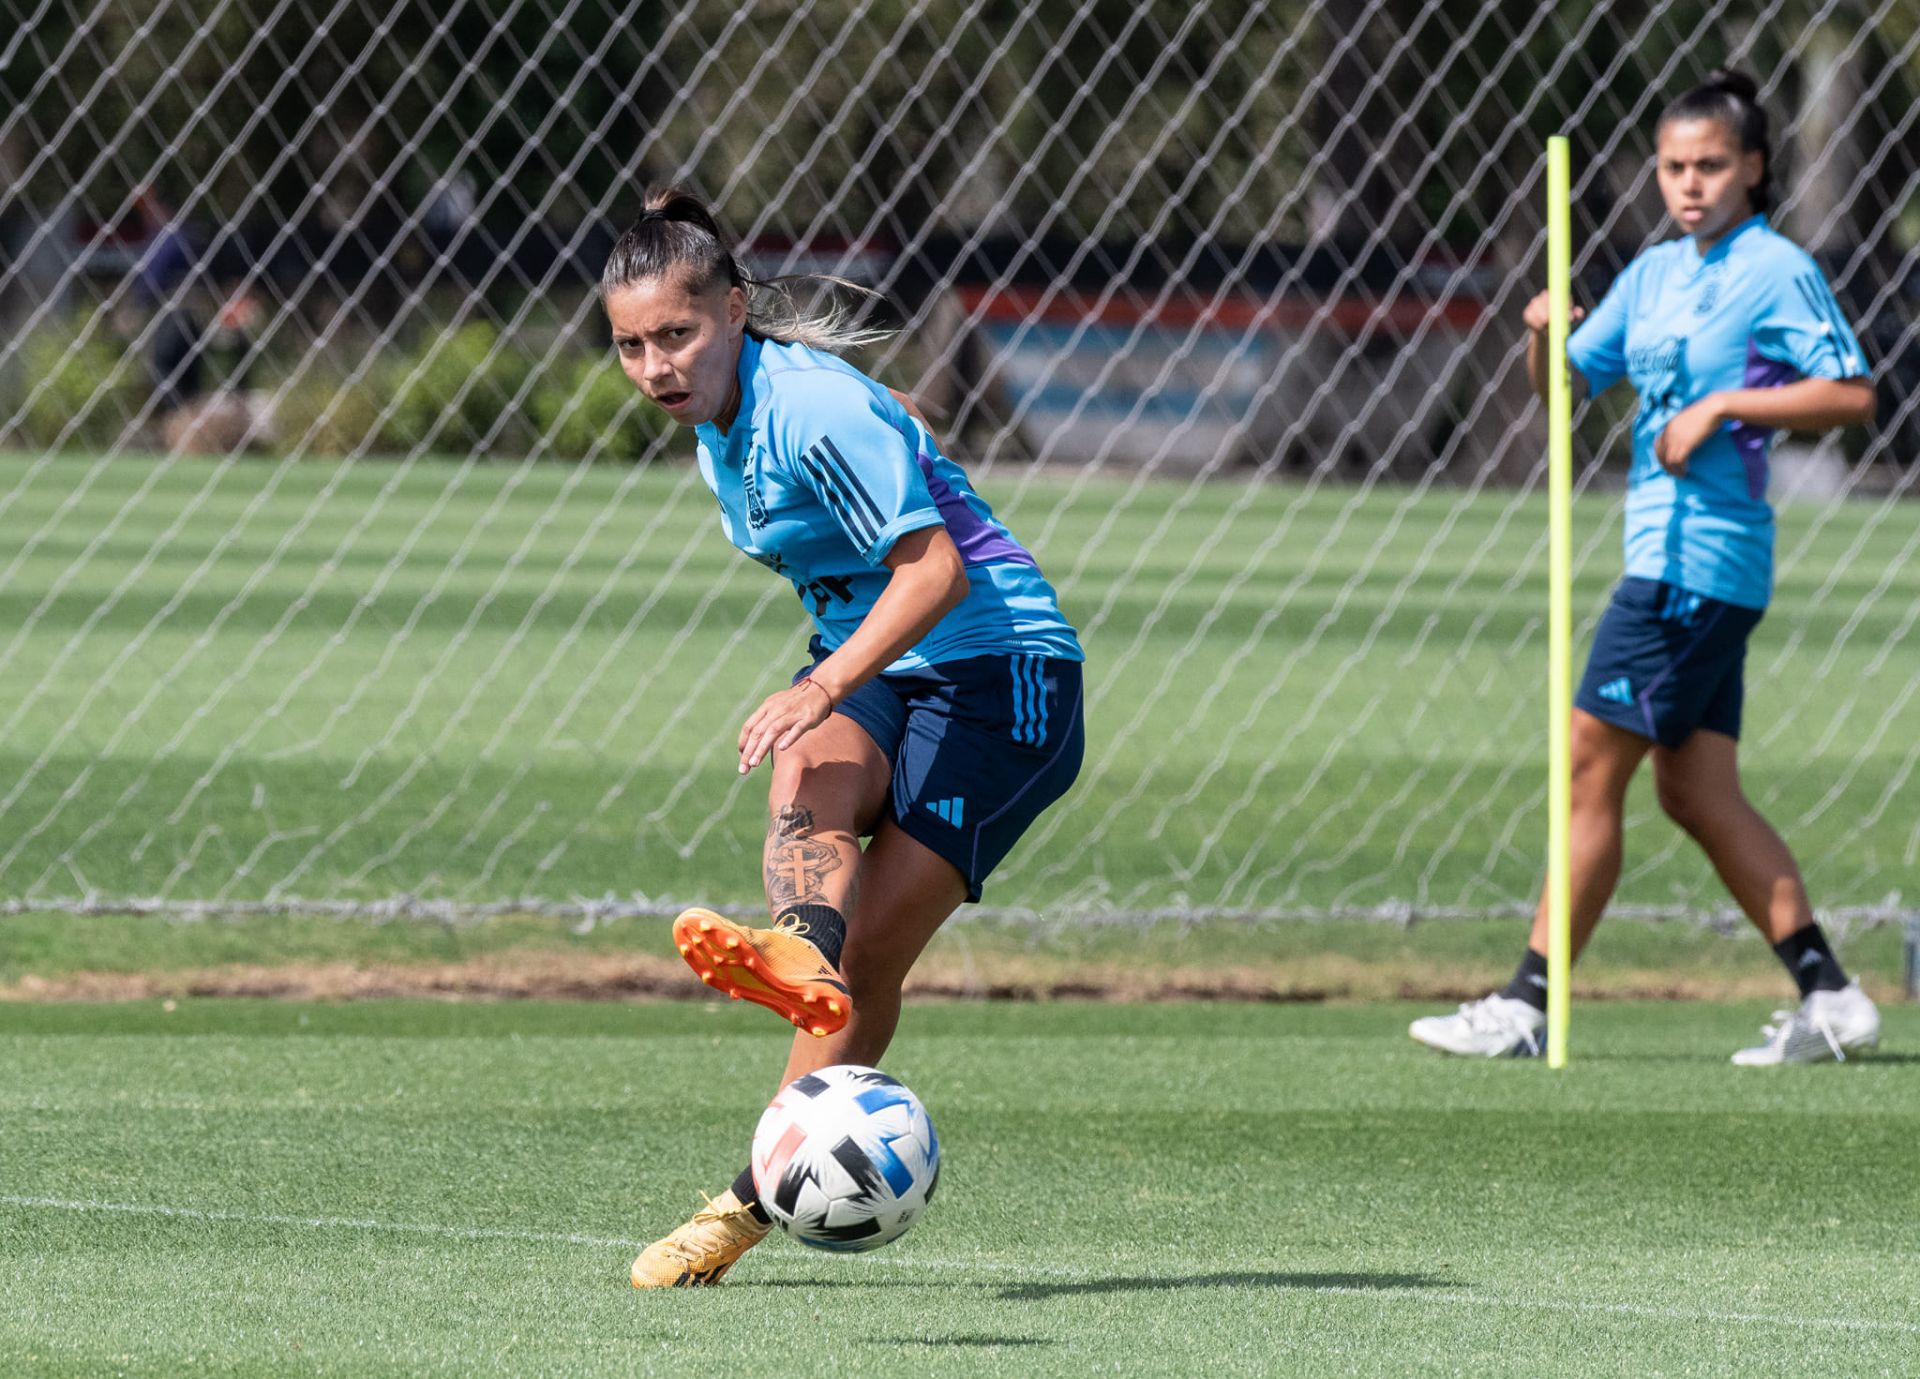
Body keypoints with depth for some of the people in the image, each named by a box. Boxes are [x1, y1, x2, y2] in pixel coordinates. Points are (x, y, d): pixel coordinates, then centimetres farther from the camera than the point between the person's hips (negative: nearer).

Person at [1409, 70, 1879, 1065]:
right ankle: (1828, 999, 7)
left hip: (1702, 554, -9)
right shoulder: (1653, 274, 16)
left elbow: (1851, 393, -11)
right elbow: (1565, 383, 19)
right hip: (1671, 557, 9)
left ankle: (1527, 1006, -6)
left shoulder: (1777, 271, -7)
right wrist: (1544, 335, -3)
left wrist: (1724, 403, -16)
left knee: (1590, 765, -8)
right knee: (1696, 791, 6)